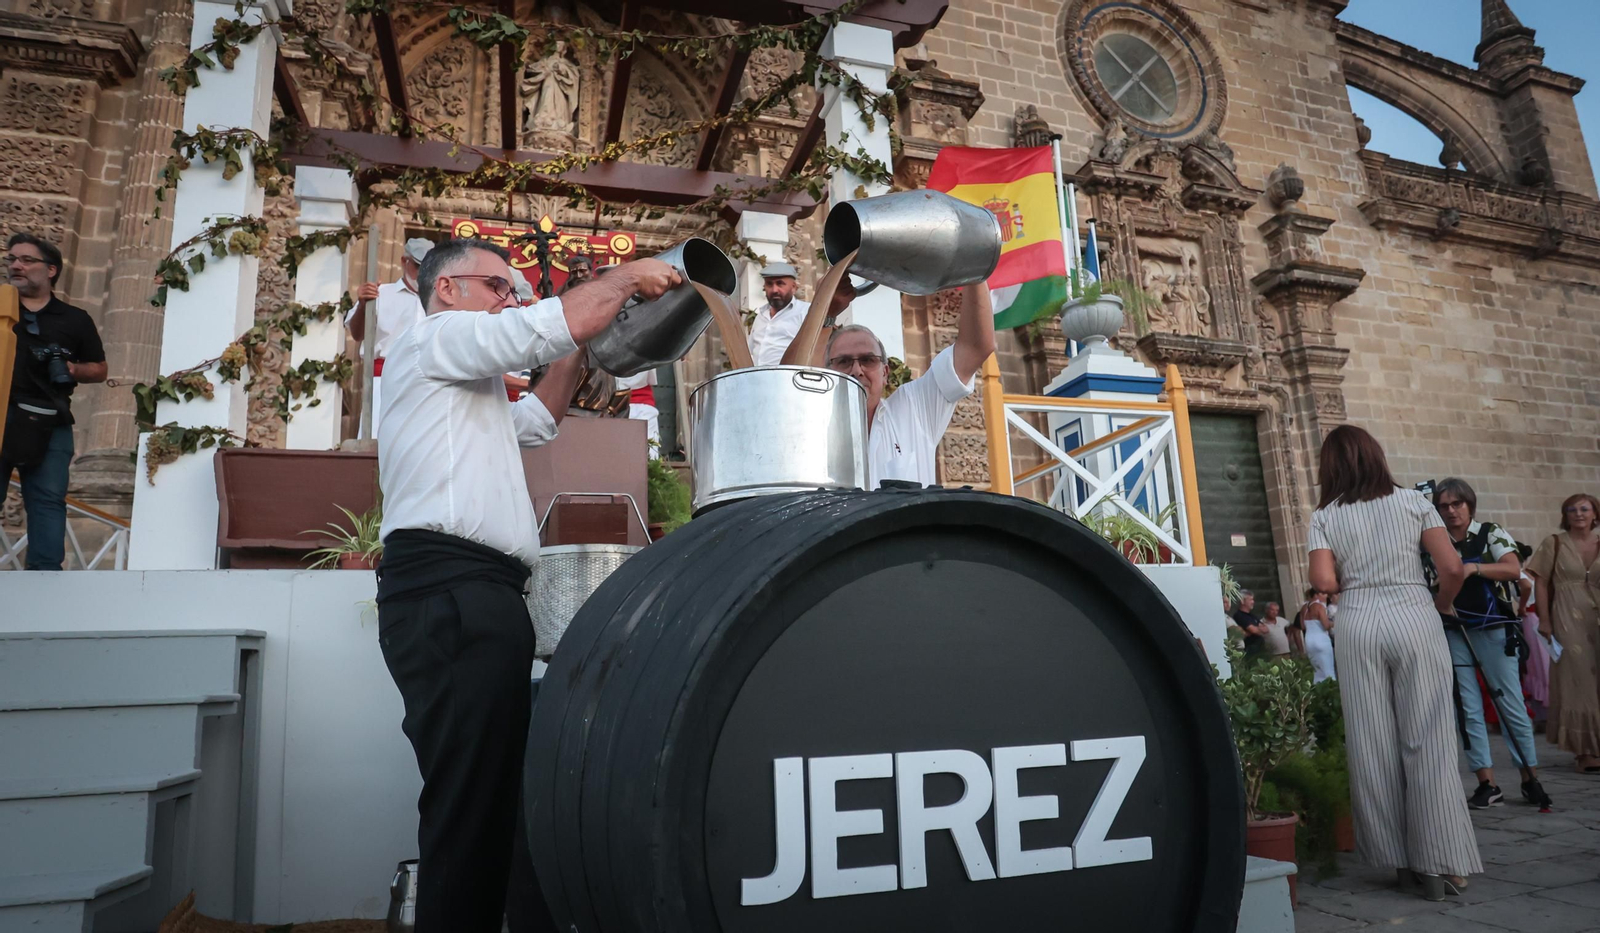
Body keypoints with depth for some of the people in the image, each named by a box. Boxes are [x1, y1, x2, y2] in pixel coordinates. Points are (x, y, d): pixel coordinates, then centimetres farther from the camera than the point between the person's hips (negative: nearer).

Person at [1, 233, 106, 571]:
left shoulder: (75, 319, 14)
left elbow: (99, 370, 16)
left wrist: (73, 370, -4)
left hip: (49, 424, 0)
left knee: (48, 501, -3)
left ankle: (44, 570, -2)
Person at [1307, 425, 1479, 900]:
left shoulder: (1325, 516, 3)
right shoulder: (1413, 501, 5)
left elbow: (1324, 582, -7)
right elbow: (1453, 567, -2)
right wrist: (1441, 605, 17)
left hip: (1358, 624, 0)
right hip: (1414, 617, 0)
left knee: (1373, 745, 6)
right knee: (1427, 741, 4)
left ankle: (1399, 860, 14)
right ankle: (1437, 863, 7)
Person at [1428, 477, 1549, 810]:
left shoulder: (1490, 533, 0)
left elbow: (1513, 570, -14)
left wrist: (1473, 568, -24)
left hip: (1493, 631, -2)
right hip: (1454, 635, 2)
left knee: (1511, 705, 2)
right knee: (1469, 709, 3)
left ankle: (1531, 778, 16)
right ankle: (1488, 784, 9)